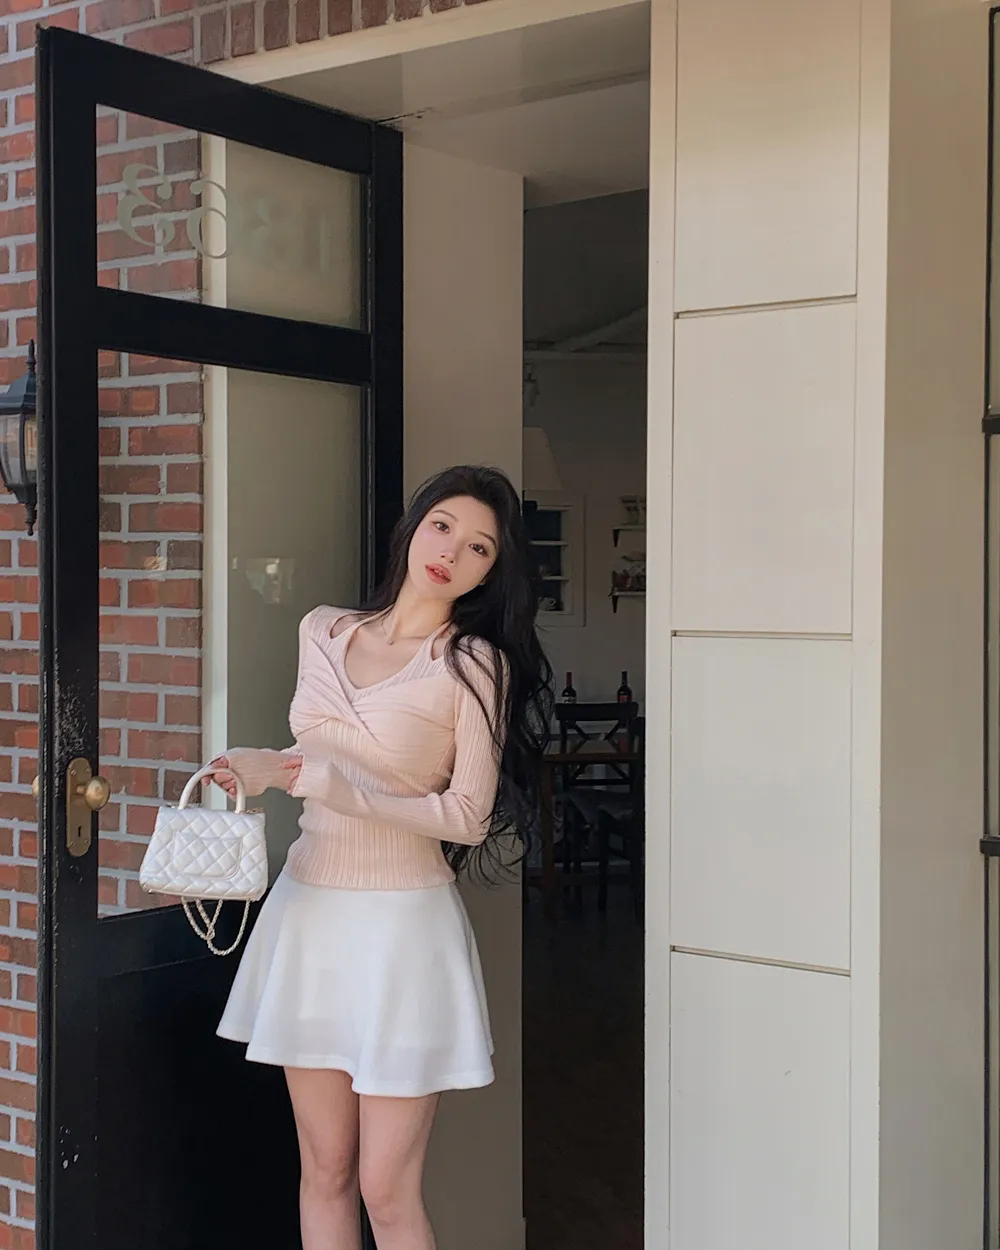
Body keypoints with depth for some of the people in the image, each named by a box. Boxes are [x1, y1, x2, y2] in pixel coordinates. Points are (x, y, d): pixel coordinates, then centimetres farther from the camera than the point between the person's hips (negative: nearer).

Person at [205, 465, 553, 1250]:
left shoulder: (474, 664, -9)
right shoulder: (322, 632, 8)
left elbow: (468, 816, -14)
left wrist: (324, 781, -18)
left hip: (401, 920, -5)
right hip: (308, 911, 5)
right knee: (325, 1172, 11)